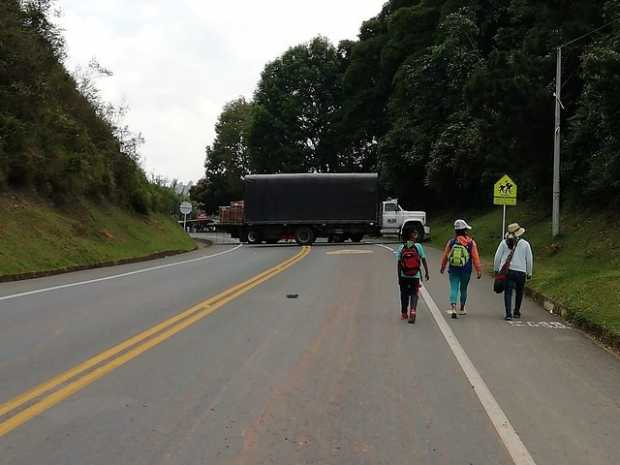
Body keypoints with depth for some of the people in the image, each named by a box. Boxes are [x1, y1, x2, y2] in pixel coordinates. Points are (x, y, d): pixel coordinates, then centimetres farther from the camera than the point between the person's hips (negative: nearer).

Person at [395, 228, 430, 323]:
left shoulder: (402, 247, -2)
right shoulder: (418, 246, -6)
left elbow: (399, 263, 0)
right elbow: (423, 260, -3)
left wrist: (399, 277, 6)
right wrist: (426, 272, 8)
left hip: (404, 276, 2)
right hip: (415, 276, -2)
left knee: (404, 295, 16)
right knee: (414, 294, 3)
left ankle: (404, 314, 27)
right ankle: (413, 311, -19)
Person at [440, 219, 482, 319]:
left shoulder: (451, 242, -2)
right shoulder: (471, 243, -6)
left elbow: (445, 256, 7)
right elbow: (475, 258, -5)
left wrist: (443, 267, 23)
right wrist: (479, 271, 2)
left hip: (453, 270, 0)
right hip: (466, 271, 0)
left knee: (454, 289, -1)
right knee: (463, 289, 16)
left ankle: (453, 308, -20)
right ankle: (462, 309, 29)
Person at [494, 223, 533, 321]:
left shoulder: (504, 243, 3)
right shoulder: (525, 244, 2)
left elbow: (497, 257, 3)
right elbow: (529, 259, 6)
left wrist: (496, 269, 14)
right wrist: (529, 273, 15)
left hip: (506, 271, 0)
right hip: (520, 271, 0)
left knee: (508, 293, 0)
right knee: (519, 292, 18)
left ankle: (508, 314, -10)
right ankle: (516, 312, 27)